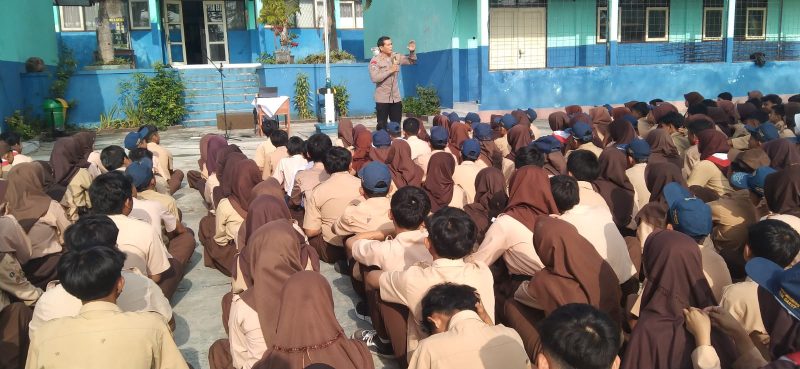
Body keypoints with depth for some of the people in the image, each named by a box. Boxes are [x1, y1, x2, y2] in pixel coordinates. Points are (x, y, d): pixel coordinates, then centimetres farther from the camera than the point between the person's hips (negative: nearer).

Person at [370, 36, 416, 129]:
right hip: (382, 99, -5)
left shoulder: (396, 57, 5)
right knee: (382, 126, 2)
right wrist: (390, 70, -19)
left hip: (396, 98, 5)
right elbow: (374, 78, -21)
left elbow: (412, 61, 13)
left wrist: (412, 51, -7)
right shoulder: (375, 61, -10)